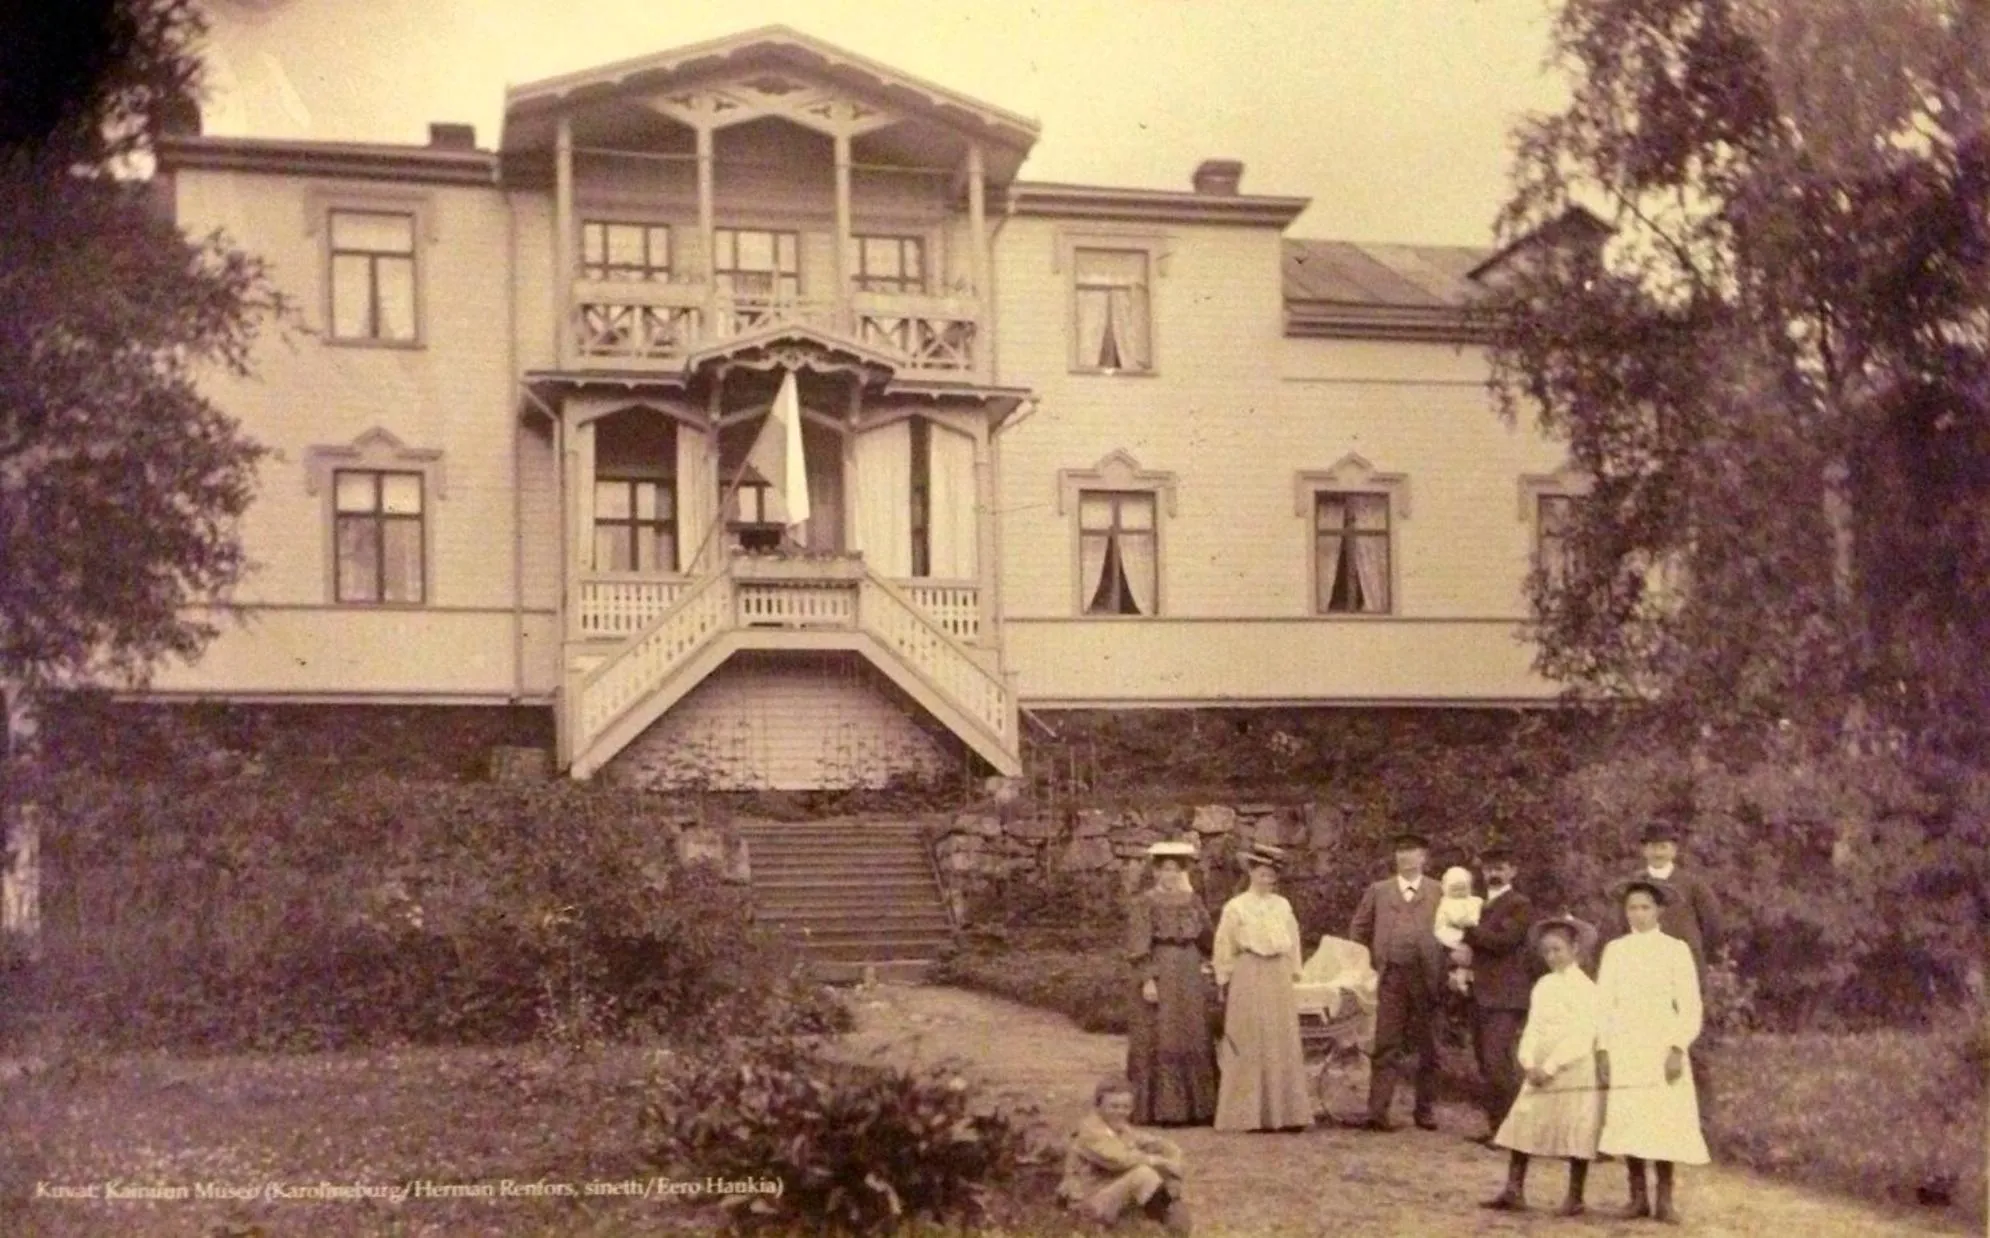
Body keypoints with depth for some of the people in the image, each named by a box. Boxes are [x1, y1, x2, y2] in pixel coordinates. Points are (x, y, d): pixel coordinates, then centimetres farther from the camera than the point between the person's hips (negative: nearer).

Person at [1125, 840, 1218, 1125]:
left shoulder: (1192, 901, 12)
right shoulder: (1145, 903, -4)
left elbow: (1206, 940, 12)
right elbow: (1138, 946, -10)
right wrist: (1147, 979, -18)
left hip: (1189, 976, 6)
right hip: (1159, 976, -6)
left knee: (1193, 1041, 7)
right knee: (1159, 1040, -4)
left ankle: (1193, 1107, 14)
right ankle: (1157, 1110, 0)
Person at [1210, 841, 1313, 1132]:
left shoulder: (1283, 906, 11)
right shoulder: (1236, 907, 0)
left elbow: (1293, 944, 16)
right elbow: (1224, 949, 3)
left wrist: (1293, 972, 11)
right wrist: (1225, 981, 2)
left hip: (1279, 978, 4)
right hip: (1249, 978, -4)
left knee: (1284, 1043, 2)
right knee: (1250, 1045, -3)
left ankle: (1284, 1112, 6)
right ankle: (1249, 1115, 0)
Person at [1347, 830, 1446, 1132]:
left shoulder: (1439, 892, 4)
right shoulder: (1378, 891, 10)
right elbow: (1358, 929, 17)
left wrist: (1445, 967, -3)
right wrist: (1374, 958, 9)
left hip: (1427, 977, -1)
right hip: (1392, 978, 1)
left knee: (1427, 1047, 7)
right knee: (1387, 1046, -3)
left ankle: (1426, 1110, 17)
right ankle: (1378, 1112, -5)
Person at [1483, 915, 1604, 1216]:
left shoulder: (1585, 987, -9)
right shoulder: (1543, 986, 11)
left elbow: (1581, 1036, -15)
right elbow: (1533, 1027, 8)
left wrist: (1550, 1067, -17)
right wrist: (1529, 1063, -7)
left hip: (1575, 1075, -6)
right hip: (1541, 1073, 6)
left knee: (1577, 1135, -1)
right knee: (1521, 1125, 0)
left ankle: (1575, 1197, 10)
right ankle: (1514, 1191, 3)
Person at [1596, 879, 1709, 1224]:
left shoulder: (1675, 949, 2)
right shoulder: (1615, 950, 9)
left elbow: (1690, 1006, 0)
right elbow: (1603, 1003, 8)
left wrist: (1678, 1048, -11)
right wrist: (1603, 1049, -1)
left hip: (1662, 1046, -2)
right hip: (1623, 1048, 2)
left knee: (1664, 1122, -7)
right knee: (1626, 1122, -2)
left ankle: (1664, 1199, 0)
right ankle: (1638, 1196, 6)